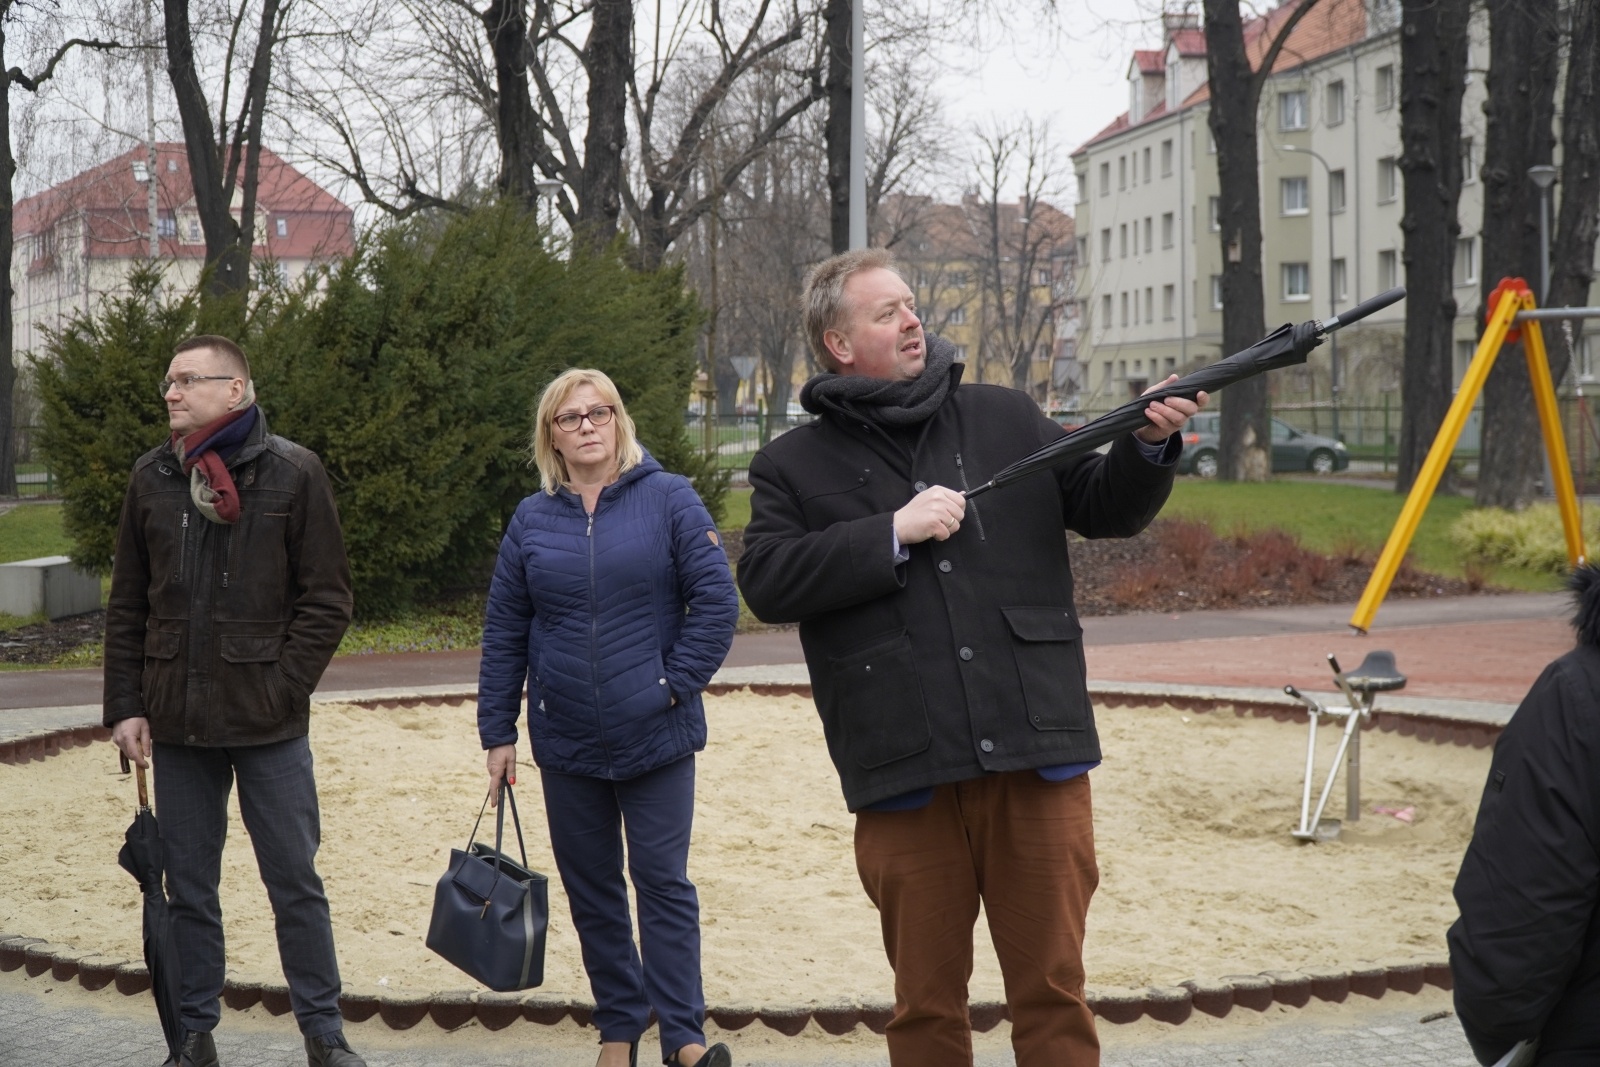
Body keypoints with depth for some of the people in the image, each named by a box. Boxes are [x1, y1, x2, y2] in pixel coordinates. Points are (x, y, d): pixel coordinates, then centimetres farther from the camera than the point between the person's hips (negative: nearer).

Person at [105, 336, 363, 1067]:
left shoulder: (293, 474, -3)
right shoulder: (152, 478, 7)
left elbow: (327, 600, -3)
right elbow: (127, 606, 11)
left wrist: (282, 687, -10)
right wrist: (126, 706, 3)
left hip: (269, 727, -3)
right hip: (177, 724, 3)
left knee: (295, 883, 3)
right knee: (188, 889, 10)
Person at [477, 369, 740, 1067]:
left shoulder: (668, 499, -4)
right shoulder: (532, 520, 5)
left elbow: (716, 602, -6)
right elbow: (504, 633, 8)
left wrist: (677, 683, -11)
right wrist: (498, 732, 5)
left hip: (657, 737, -3)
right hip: (566, 745, 3)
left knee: (663, 883, -1)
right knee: (590, 888, 10)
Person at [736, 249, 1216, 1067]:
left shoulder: (1005, 419, 13)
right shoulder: (794, 466, 6)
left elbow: (1103, 509, 14)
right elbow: (766, 582, -6)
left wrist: (1148, 445, -5)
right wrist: (893, 534, -12)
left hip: (1035, 755, 1)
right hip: (906, 776, -1)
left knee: (1053, 993, 6)